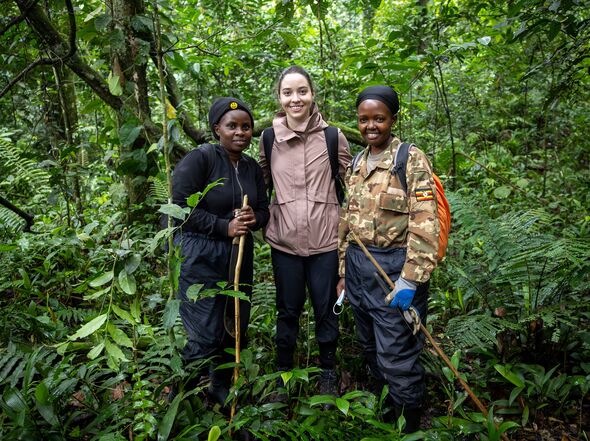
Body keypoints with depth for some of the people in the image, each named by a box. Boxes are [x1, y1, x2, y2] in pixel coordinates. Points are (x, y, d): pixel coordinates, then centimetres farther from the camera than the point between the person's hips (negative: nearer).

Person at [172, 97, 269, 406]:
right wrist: (225, 227, -19)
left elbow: (263, 209, 15)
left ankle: (221, 390, 37)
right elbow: (181, 206, -15)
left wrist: (254, 218, -9)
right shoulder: (199, 159, -11)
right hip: (201, 258, -7)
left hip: (240, 257, 7)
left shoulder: (252, 167, 10)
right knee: (206, 338, -4)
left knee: (236, 331, 14)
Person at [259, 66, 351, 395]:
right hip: (284, 239, 1)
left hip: (325, 239, -1)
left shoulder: (333, 137, -3)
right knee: (288, 310, 14)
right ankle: (284, 372, 34)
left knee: (326, 310, 11)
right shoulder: (268, 138, 1)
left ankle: (329, 371, 34)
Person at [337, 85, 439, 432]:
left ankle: (409, 426, 24)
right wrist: (344, 270, 14)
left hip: (393, 268, -6)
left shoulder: (412, 160, -9)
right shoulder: (357, 163, 11)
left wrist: (410, 280, -20)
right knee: (372, 347, 20)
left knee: (397, 358, 2)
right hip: (358, 267, 7)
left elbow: (424, 225, -15)